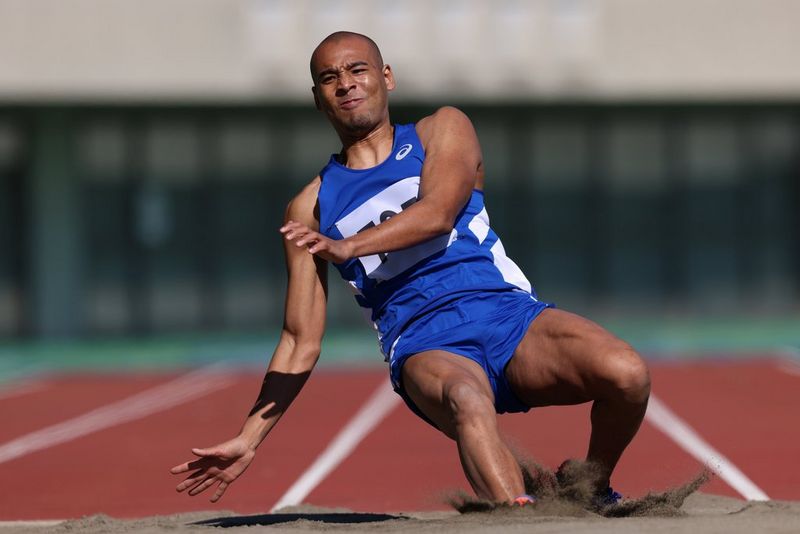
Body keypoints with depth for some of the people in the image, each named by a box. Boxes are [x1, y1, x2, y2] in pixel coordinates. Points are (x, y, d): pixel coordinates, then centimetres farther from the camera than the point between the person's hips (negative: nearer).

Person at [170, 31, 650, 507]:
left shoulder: (443, 130, 16)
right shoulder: (310, 209, 18)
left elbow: (437, 213, -6)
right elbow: (301, 343, 20)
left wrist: (346, 247, -22)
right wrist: (249, 440, 11)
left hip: (510, 312, 1)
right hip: (424, 345, -1)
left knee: (627, 373, -28)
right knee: (467, 399, -40)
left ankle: (593, 492, 0)